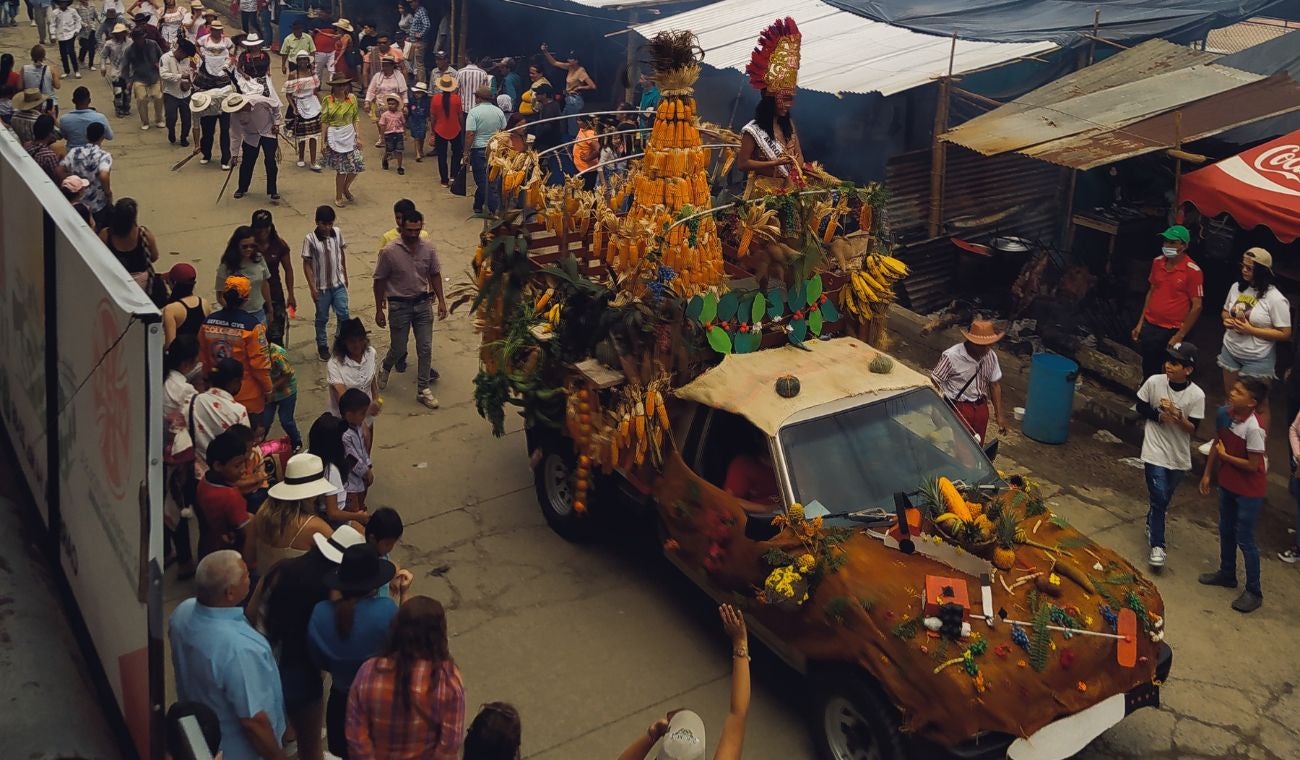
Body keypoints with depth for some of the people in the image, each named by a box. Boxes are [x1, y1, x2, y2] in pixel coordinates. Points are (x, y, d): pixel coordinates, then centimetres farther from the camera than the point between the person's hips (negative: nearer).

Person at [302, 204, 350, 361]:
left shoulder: (337, 233, -5)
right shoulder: (310, 239, -15)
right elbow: (307, 265, -10)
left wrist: (345, 276, 15)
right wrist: (312, 287, -12)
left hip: (338, 284, 3)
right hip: (321, 287, -2)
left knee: (343, 315, 0)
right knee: (322, 318, 11)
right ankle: (322, 347, 28)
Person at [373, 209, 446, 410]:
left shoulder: (428, 248, -4)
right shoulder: (389, 251, -15)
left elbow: (435, 275, 8)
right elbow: (380, 281, -7)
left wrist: (441, 300, 4)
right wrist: (379, 310, -5)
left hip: (423, 303, 3)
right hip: (399, 305, -3)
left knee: (425, 348, 3)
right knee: (398, 349, 7)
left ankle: (423, 390, 14)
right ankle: (385, 370, 40)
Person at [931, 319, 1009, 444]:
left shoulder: (991, 356, -1)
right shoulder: (951, 356, -19)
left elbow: (995, 384, 9)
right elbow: (934, 383, -15)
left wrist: (999, 415, 10)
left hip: (981, 407, 5)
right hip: (959, 408, -5)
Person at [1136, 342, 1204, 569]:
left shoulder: (1197, 395, -14)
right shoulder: (1154, 382, -13)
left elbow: (1192, 428, -10)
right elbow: (1140, 406, 3)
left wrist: (1177, 416, -28)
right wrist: (1159, 416, -15)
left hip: (1179, 455, 2)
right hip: (1155, 450, -1)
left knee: (1164, 498, 18)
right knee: (1158, 498, -6)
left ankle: (1152, 525, 45)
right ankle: (1157, 546, 1)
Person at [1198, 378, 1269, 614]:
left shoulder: (1254, 429, -30)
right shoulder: (1224, 413, -8)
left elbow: (1253, 465, -24)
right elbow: (1217, 444, 7)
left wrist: (1225, 456, -15)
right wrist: (1208, 474, 12)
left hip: (1249, 491, -8)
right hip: (1227, 483, 8)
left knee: (1244, 539, 2)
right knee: (1226, 531, 23)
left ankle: (1254, 592, 17)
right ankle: (1227, 574, 44)